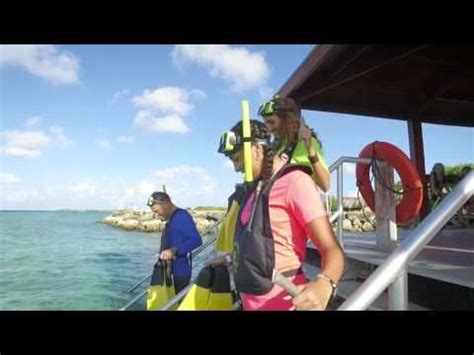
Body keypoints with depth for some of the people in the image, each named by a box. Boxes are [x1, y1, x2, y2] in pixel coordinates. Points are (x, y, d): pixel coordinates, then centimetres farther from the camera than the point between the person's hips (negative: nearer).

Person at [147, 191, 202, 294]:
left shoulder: (181, 217, -14)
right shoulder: (171, 220, 16)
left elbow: (196, 240, -24)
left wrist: (174, 251, -32)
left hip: (179, 273, -10)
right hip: (170, 272, 10)